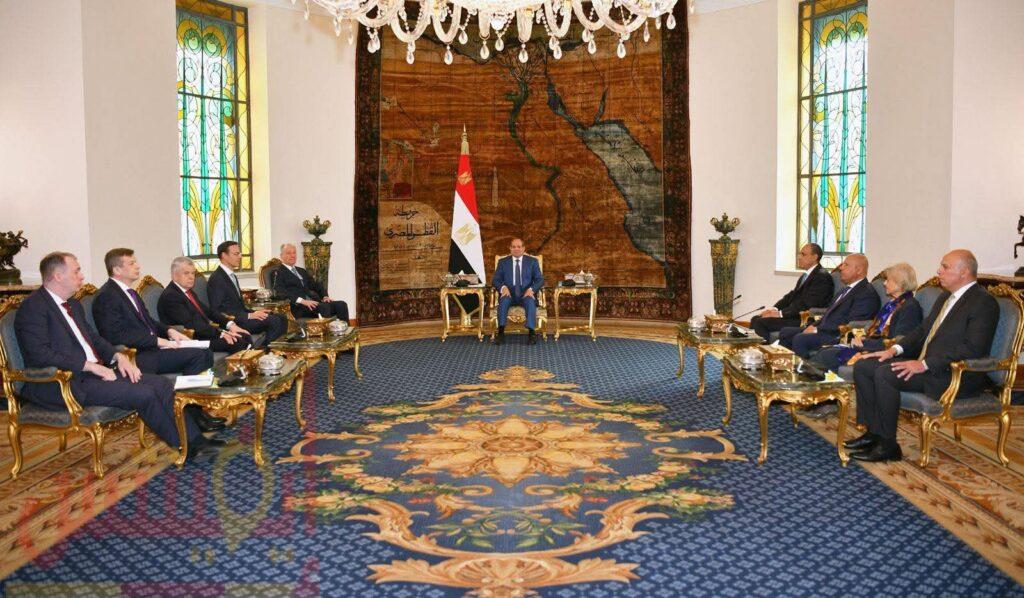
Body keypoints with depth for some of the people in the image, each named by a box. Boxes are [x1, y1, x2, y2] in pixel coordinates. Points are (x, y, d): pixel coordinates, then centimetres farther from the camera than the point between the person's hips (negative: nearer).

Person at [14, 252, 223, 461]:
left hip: (95, 371, 9)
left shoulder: (73, 304, 18)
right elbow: (40, 354, -20)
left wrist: (118, 357, 2)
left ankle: (194, 439, -12)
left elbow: (94, 338, 23)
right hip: (63, 383, -9)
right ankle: (187, 445, -8)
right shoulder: (33, 307, -10)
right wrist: (93, 366, -20)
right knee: (142, 393, -22)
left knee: (162, 384, -8)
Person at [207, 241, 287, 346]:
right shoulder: (217, 278, -9)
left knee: (281, 319, -6)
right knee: (274, 321, -23)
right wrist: (249, 316, -20)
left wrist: (254, 312, 3)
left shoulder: (232, 276, 20)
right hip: (231, 322, -9)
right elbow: (218, 310, -17)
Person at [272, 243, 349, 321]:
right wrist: (302, 301, -22)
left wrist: (325, 296, 1)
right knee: (324, 307, -34)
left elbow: (316, 285, 23)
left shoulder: (302, 271, 29)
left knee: (341, 305, -16)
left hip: (313, 302, 7)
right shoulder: (278, 273, 6)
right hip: (298, 306, -7)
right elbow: (281, 293, -10)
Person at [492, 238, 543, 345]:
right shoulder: (503, 262, 15)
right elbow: (495, 280, 7)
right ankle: (501, 332, -37)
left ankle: (531, 333, -40)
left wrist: (531, 289, -16)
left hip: (526, 294, 0)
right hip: (509, 293, 1)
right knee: (504, 300, -33)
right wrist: (503, 287, -16)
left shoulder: (532, 261, 13)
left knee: (530, 301, -34)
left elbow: (540, 279, 5)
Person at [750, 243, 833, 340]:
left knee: (761, 323, -21)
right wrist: (775, 309, -1)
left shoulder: (823, 276, -12)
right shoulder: (805, 276, 20)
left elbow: (807, 304, -20)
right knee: (755, 319, 0)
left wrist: (780, 313, -19)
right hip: (794, 315, 10)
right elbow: (791, 296, 17)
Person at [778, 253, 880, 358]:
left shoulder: (867, 293, -11)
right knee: (785, 333, 1)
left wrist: (817, 330, -17)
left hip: (838, 337, -10)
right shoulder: (848, 289, 21)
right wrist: (814, 326, 3)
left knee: (800, 339, -29)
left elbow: (850, 325, -19)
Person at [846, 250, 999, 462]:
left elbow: (972, 348, -22)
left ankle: (887, 445, -18)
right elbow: (923, 329, 23)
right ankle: (873, 432, 0)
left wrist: (925, 364, -25)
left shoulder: (984, 303, -11)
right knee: (863, 366, -3)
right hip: (924, 364, 10)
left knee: (885, 374, -29)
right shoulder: (945, 297, 19)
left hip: (956, 375, -10)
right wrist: (895, 349, 5)